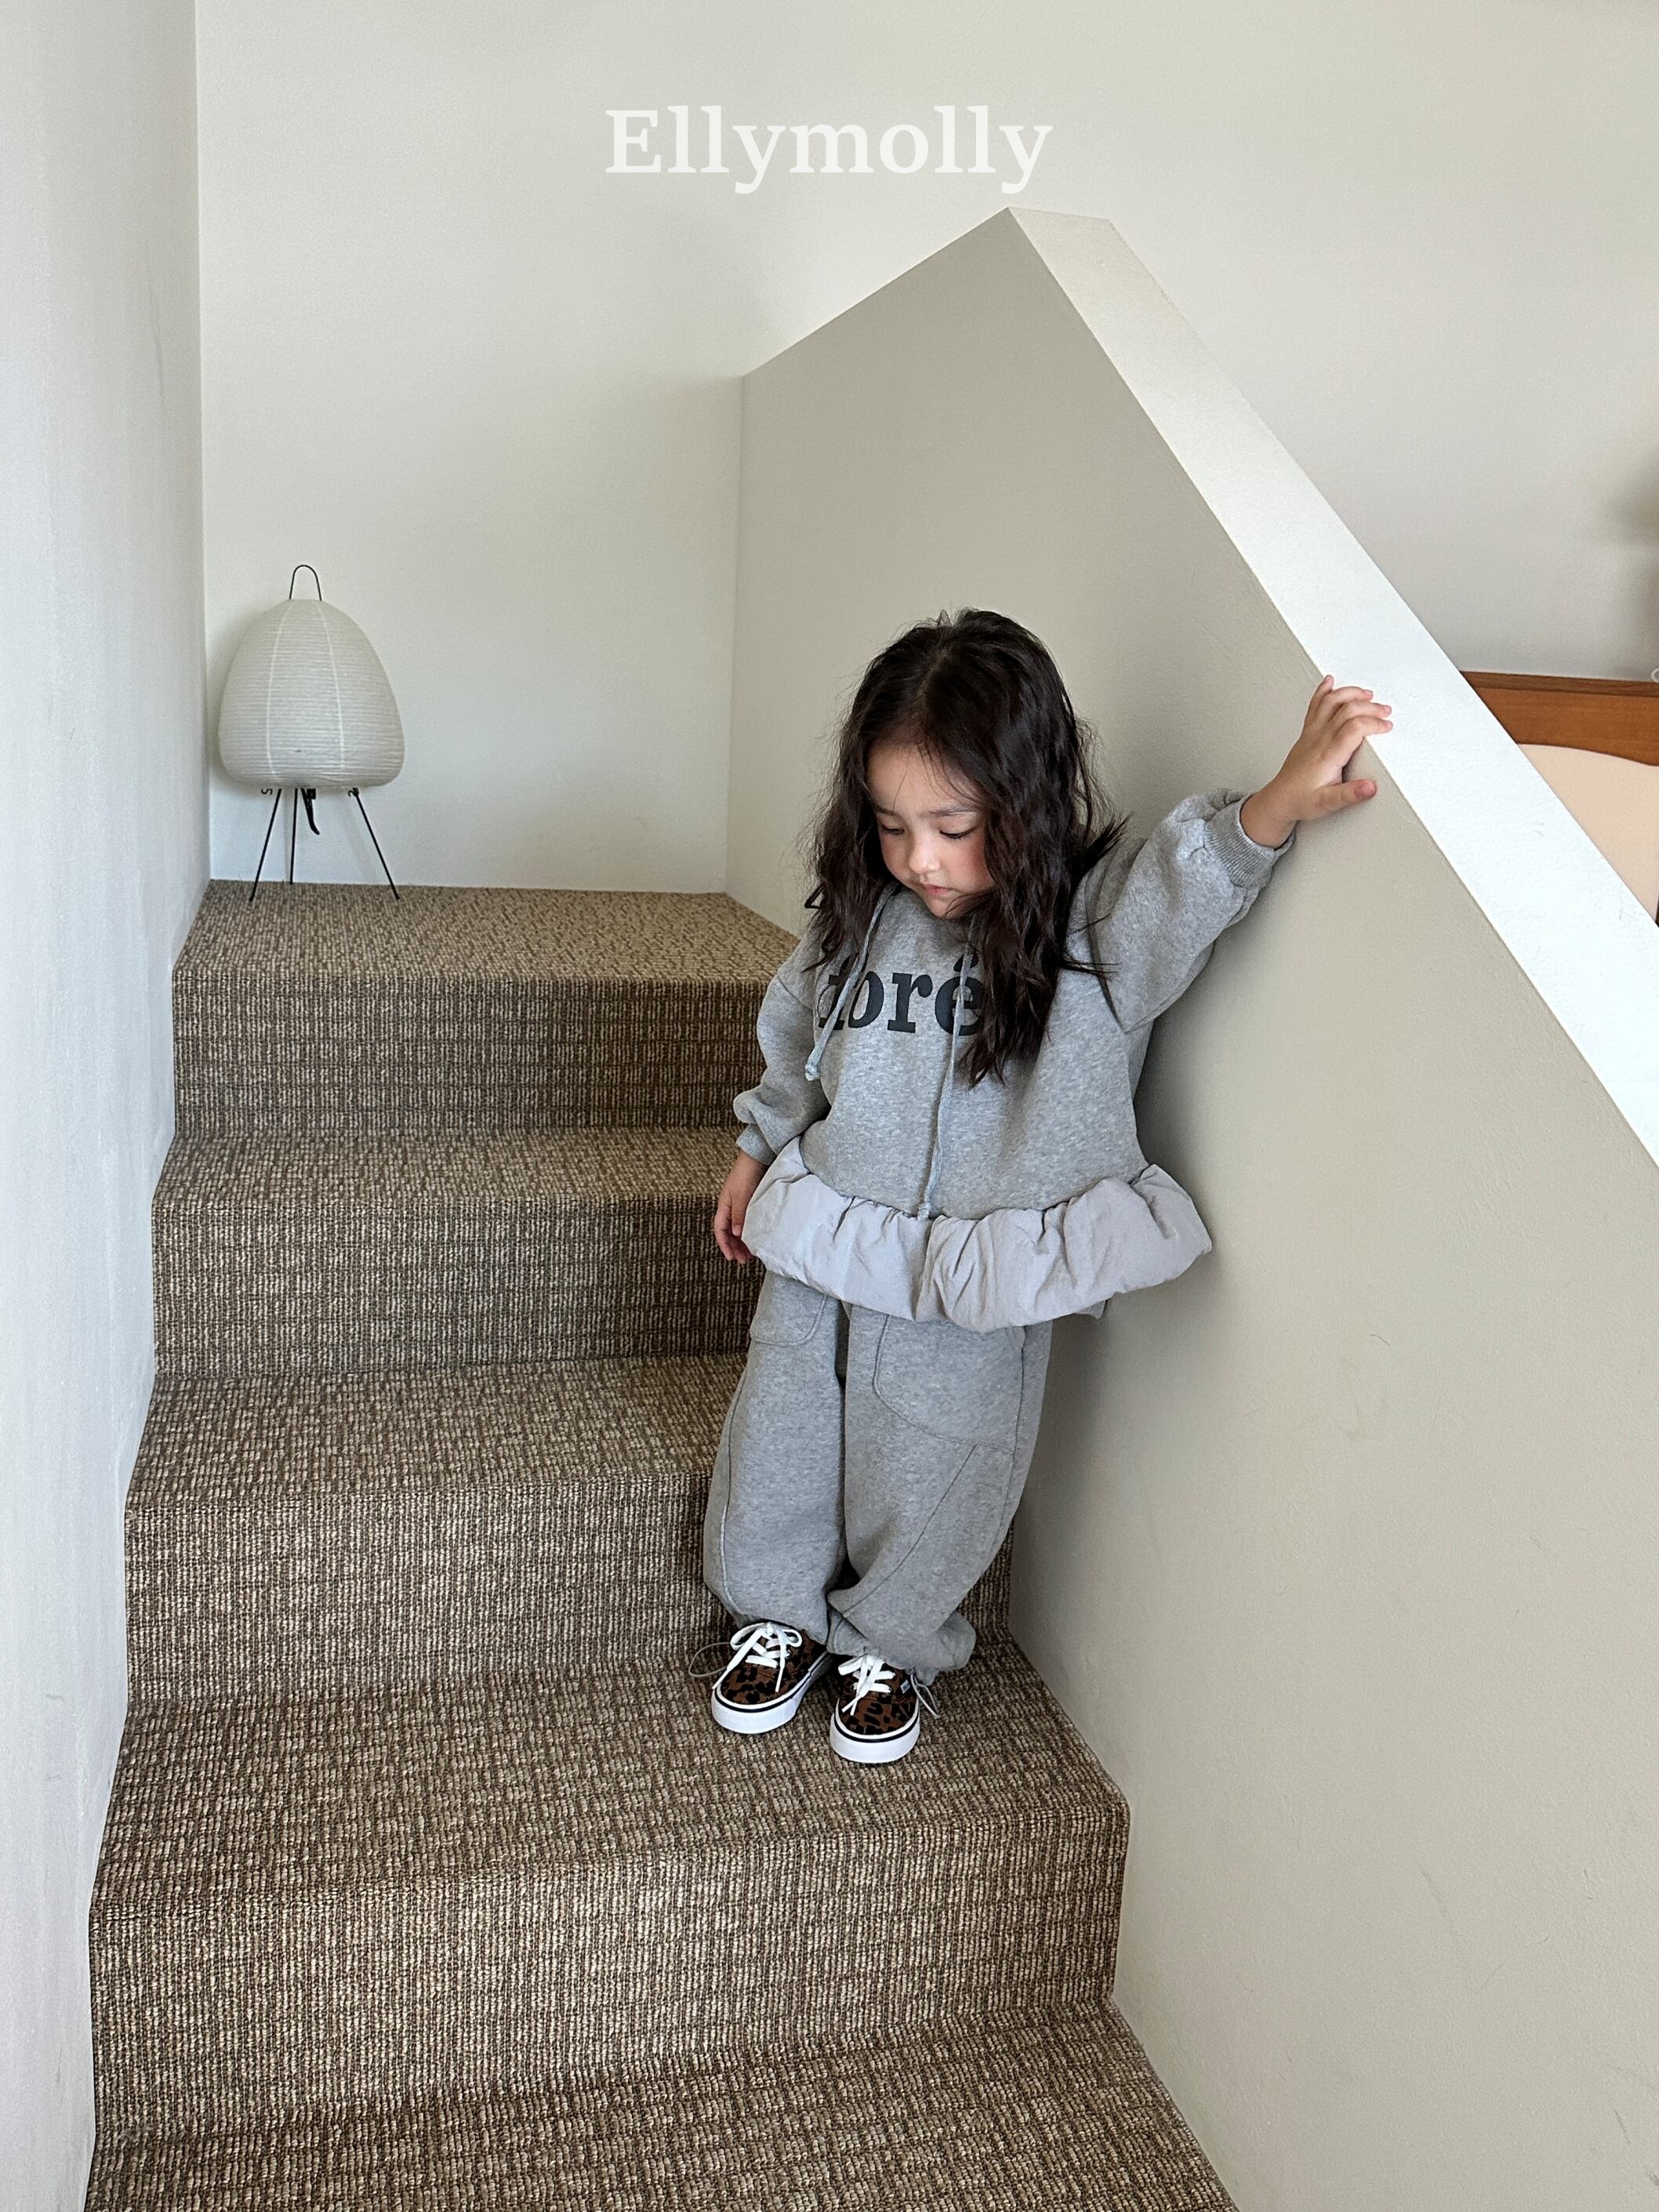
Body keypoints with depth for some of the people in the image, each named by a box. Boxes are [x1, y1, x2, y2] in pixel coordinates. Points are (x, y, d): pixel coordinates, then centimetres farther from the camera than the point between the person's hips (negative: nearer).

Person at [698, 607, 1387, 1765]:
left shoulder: (1097, 924, -17)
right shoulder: (862, 916, -4)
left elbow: (1195, 880, -37)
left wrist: (1278, 806, -55)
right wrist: (761, 1151, 19)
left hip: (973, 1290, -3)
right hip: (822, 1251, 4)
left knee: (925, 1491, 14)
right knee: (778, 1451, 17)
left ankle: (895, 1644, 43)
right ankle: (784, 1614, 45)